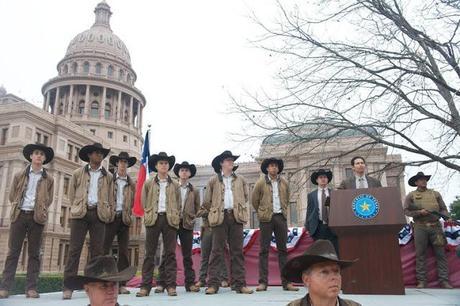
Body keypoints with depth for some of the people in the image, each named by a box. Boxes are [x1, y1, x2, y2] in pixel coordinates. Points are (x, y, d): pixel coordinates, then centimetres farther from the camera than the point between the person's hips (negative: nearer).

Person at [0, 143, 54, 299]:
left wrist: (39, 211, 3)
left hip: (36, 217, 0)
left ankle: (31, 288, 3)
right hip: (19, 215, 0)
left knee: (34, 253, 1)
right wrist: (17, 209, 7)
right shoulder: (20, 175, 10)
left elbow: (49, 199, 10)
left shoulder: (49, 179, 8)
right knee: (13, 251, 0)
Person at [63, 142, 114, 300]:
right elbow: (71, 194, 11)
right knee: (75, 249, -5)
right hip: (80, 212, -1)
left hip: (99, 214, 1)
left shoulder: (108, 176, 14)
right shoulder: (78, 173, 12)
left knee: (97, 250, 0)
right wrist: (76, 208, 3)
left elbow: (110, 198, 12)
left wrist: (109, 214, 3)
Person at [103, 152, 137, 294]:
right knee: (104, 249, -6)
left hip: (124, 218, 2)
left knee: (124, 251, 1)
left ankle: (121, 284, 4)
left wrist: (129, 214, 2)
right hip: (111, 216, -2)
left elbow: (133, 202, 13)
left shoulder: (131, 183, 14)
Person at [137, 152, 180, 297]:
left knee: (170, 253, -2)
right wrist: (148, 215, 2)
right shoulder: (148, 183, 12)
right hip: (153, 219, 0)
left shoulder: (174, 185, 14)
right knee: (150, 253, -1)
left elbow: (178, 204, 15)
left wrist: (175, 217, 4)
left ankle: (170, 285, 0)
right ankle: (145, 286, 0)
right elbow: (143, 202, 12)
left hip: (170, 219, 1)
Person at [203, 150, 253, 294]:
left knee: (237, 251, 2)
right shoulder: (213, 180, 8)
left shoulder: (240, 180, 15)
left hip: (236, 217, 2)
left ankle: (239, 284, 5)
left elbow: (245, 197, 22)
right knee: (217, 251, -3)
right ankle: (213, 284, -1)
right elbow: (207, 202, 10)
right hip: (220, 217, -2)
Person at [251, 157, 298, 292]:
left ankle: (286, 282, 9)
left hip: (281, 217, 3)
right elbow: (254, 200, 7)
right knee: (264, 250, -1)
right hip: (266, 218, -3)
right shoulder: (261, 182, 0)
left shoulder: (284, 183, 9)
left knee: (283, 249, 5)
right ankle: (263, 282, 3)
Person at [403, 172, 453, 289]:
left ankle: (444, 280, 3)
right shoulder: (411, 195, 9)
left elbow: (443, 209, 13)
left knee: (440, 254, -1)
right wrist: (419, 212, -12)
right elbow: (406, 211, 3)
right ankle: (421, 281, 4)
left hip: (436, 226, 2)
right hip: (420, 227, -1)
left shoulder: (435, 194, 16)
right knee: (420, 254, 0)